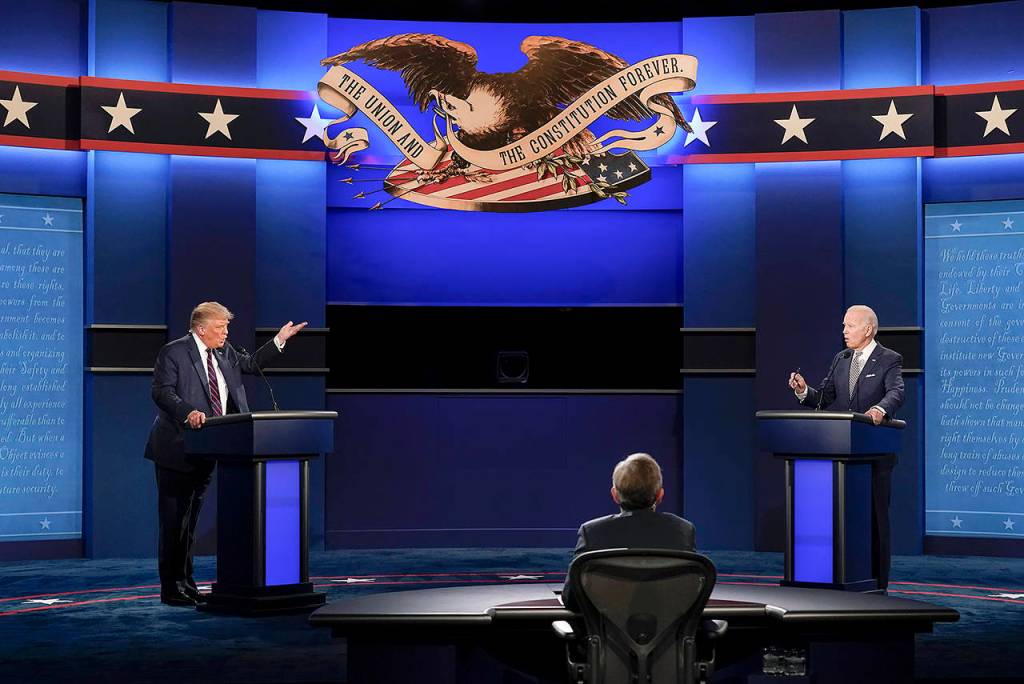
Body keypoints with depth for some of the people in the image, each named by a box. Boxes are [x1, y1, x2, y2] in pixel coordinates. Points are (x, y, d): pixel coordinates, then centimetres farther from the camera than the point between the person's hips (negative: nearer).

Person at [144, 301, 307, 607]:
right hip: (177, 450, -7)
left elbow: (251, 364, 25)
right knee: (174, 522, -3)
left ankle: (187, 586, 20)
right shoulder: (173, 352, -10)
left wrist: (279, 340, 16)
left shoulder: (224, 353, 12)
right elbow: (161, 391, -18)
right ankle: (172, 590, 2)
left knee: (190, 521, 14)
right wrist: (188, 412, -33)